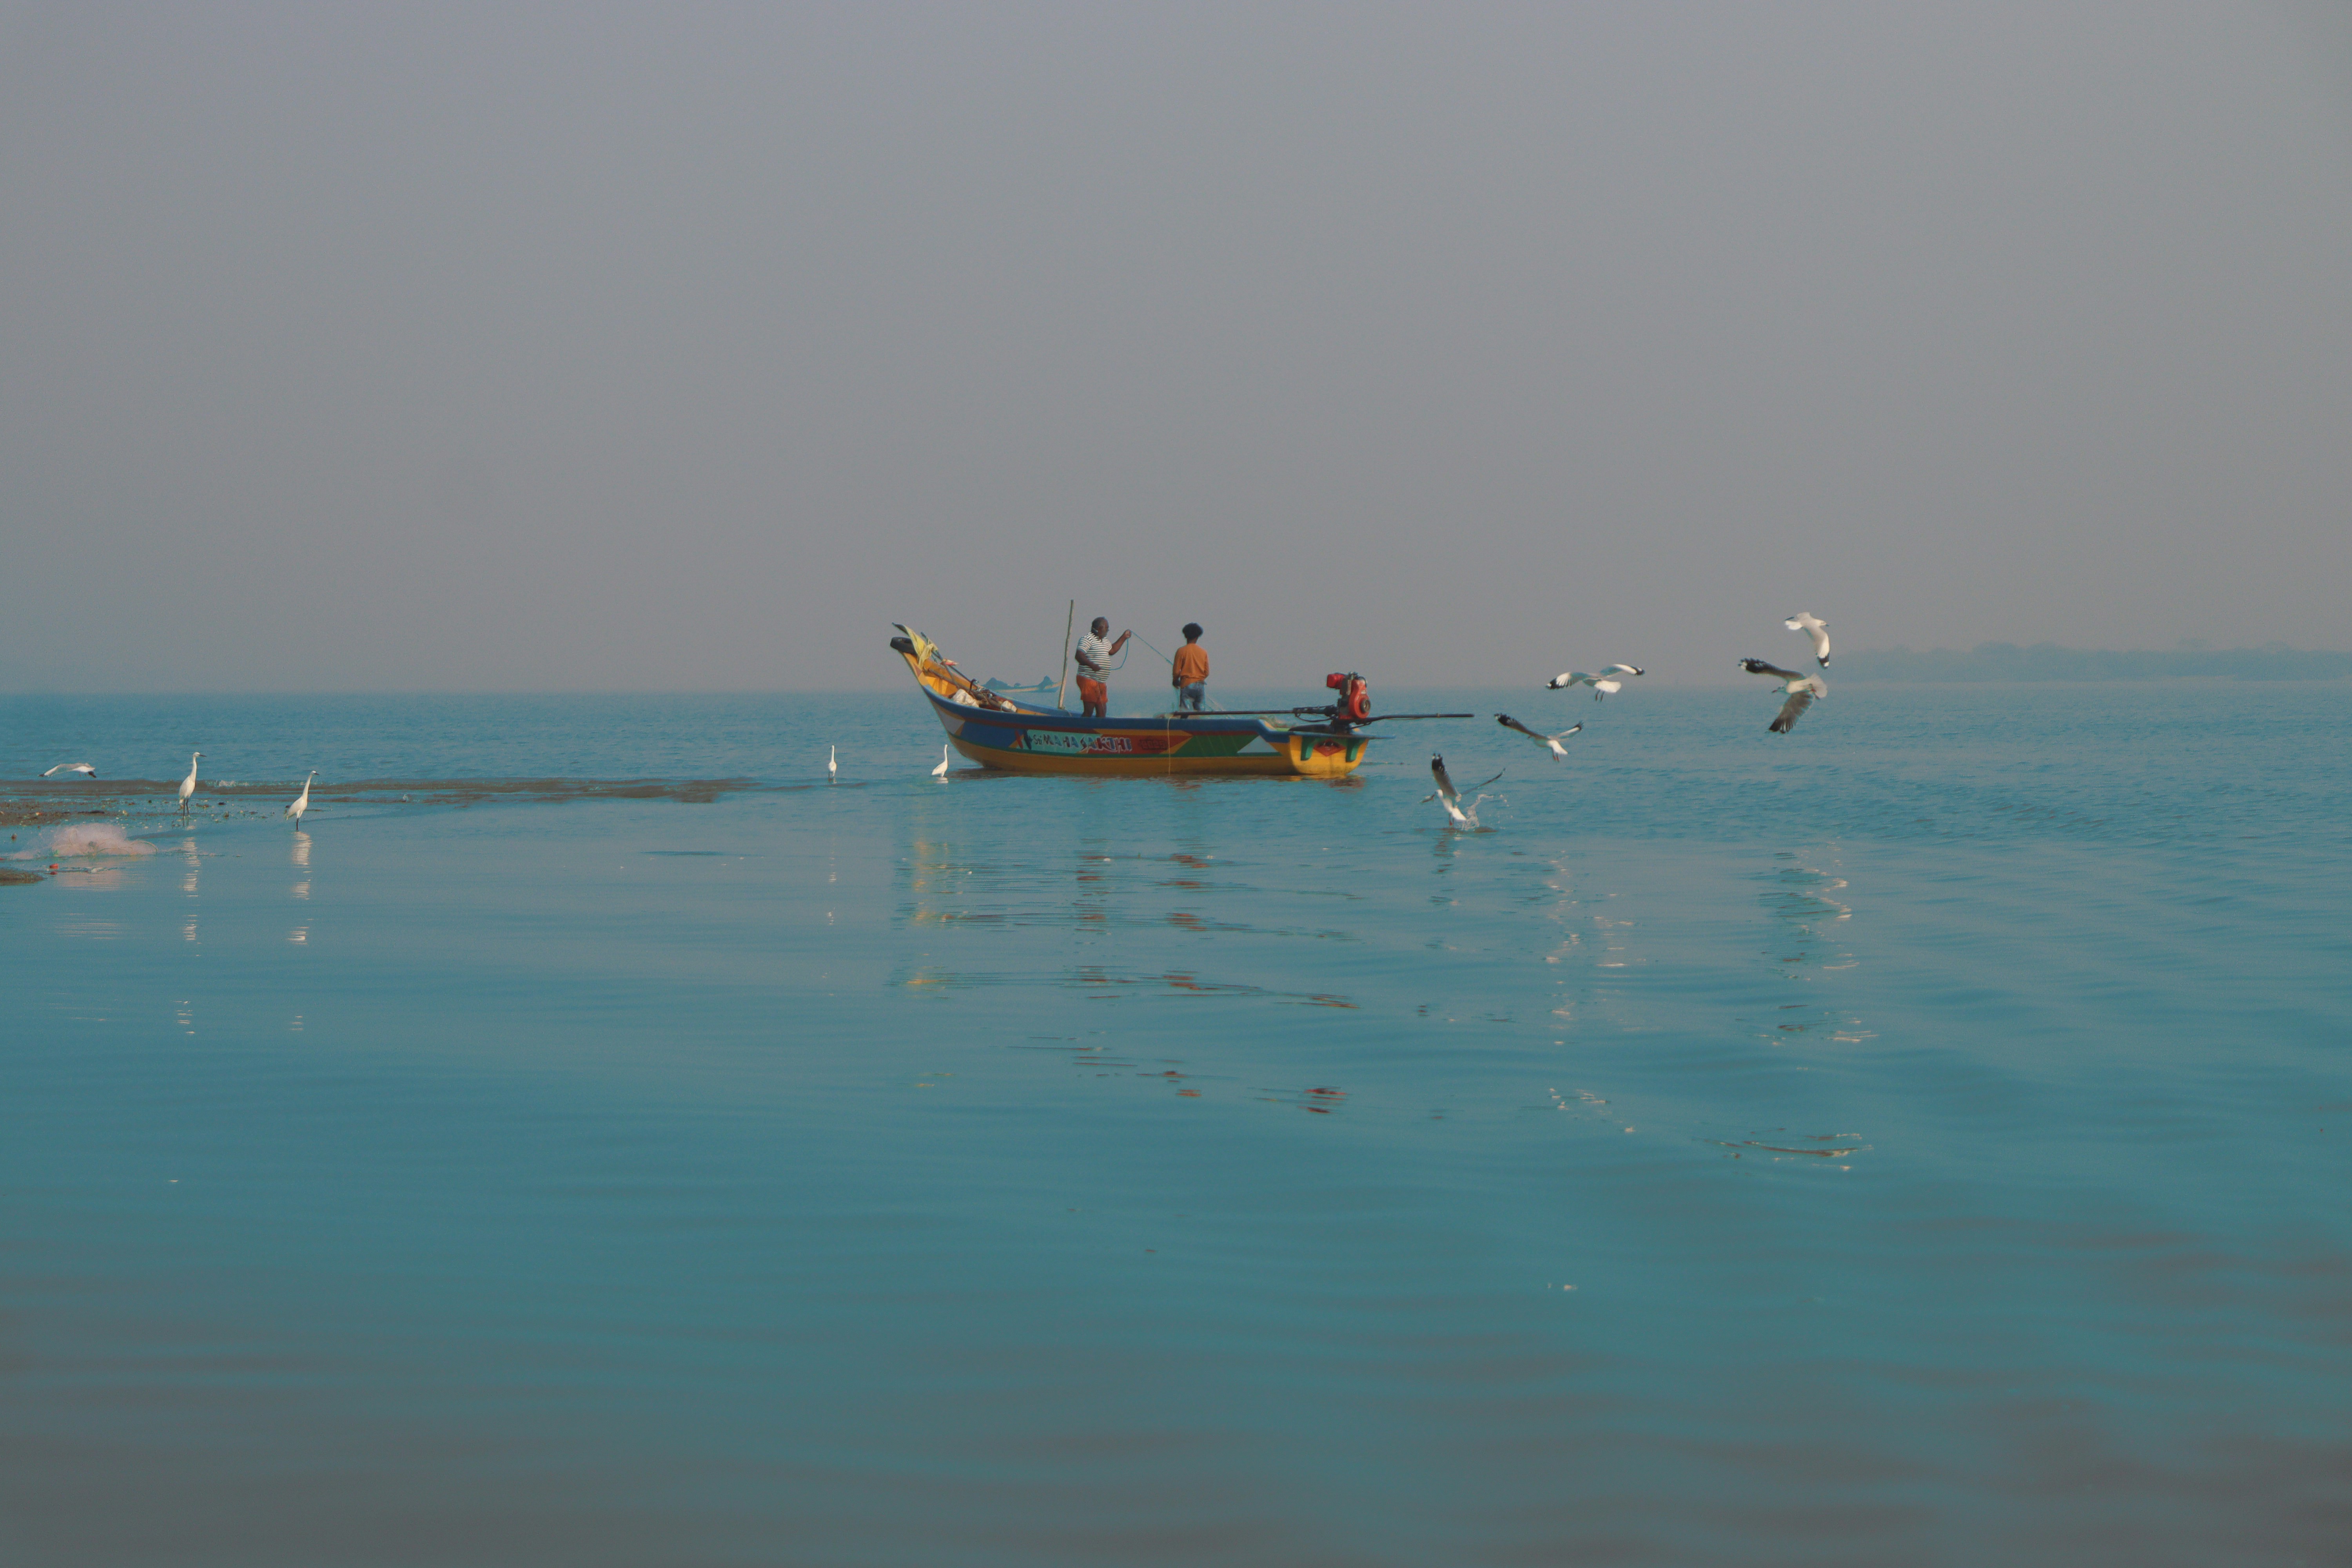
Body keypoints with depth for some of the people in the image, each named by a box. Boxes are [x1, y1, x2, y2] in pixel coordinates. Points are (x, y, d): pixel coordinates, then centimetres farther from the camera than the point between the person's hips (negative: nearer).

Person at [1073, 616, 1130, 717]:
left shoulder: (1104, 641, 19)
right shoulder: (1087, 639, -11)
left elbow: (1112, 650, 38)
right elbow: (1079, 656, -22)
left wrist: (1124, 638, 34)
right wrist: (1092, 665, -34)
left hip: (1101, 683, 10)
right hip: (1089, 680, -10)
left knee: (1102, 712, 9)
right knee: (1089, 712, -12)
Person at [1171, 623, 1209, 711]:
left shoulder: (1181, 651, -6)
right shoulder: (1204, 652, 4)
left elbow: (1176, 672, -5)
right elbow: (1207, 673, 7)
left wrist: (1175, 681, 15)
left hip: (1187, 685, -3)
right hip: (1201, 686, 3)